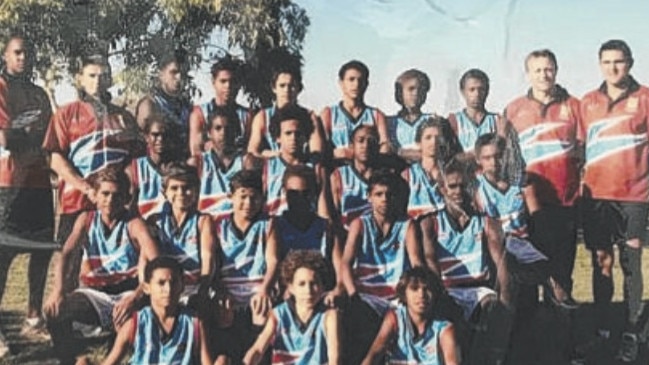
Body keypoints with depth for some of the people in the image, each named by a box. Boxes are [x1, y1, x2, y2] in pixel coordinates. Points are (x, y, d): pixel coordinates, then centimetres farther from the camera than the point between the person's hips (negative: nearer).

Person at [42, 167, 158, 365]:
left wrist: (136, 296, -37)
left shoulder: (134, 224, -6)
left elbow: (155, 261, -21)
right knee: (54, 310, -24)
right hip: (93, 293, 3)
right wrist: (58, 288, -28)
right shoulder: (86, 219, 6)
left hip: (126, 294, -3)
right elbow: (67, 252, -7)